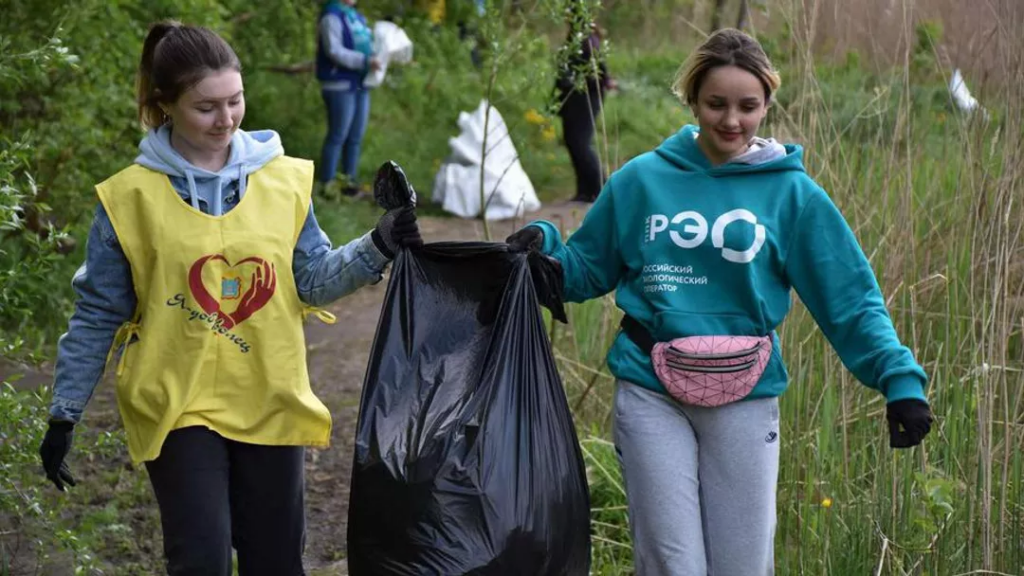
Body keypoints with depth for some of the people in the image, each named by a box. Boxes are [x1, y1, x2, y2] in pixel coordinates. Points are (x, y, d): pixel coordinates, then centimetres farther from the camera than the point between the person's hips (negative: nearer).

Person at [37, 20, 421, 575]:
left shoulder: (283, 179, 1)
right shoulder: (131, 197, -6)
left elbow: (312, 280, 6)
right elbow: (97, 316, 0)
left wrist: (377, 248, -12)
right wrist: (63, 416, 2)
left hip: (269, 402, 3)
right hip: (178, 406, -3)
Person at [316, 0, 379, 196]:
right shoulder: (332, 16, -12)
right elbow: (335, 51, -19)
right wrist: (365, 61, -24)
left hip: (360, 84, 8)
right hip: (340, 85, -8)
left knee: (356, 136, 11)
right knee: (337, 136, -5)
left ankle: (350, 181, 20)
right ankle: (326, 185, 2)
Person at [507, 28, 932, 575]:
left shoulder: (791, 192, 1)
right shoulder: (642, 180, 4)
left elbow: (850, 299, 1)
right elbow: (586, 269, 14)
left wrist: (900, 378, -9)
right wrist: (543, 245, -6)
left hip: (744, 399, 0)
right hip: (651, 395, 0)